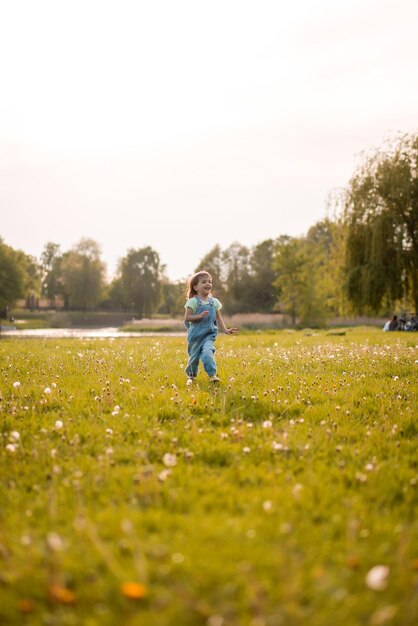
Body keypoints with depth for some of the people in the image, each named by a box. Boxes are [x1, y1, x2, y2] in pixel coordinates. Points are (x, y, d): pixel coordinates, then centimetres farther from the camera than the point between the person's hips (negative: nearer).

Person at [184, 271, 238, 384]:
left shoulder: (214, 302, 6)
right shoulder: (193, 302, -8)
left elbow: (218, 317, 13)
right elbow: (187, 317, -12)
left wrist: (225, 330, 5)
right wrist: (200, 316, -24)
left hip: (209, 334, 2)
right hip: (195, 335, -2)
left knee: (207, 351, -23)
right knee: (194, 356, 7)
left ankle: (212, 374, -20)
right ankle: (191, 375, 30)